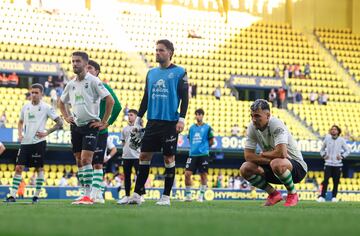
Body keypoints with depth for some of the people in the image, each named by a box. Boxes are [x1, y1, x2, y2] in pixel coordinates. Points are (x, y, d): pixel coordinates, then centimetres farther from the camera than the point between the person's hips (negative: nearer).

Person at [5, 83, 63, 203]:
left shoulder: (46, 107, -3)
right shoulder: (26, 107, 10)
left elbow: (59, 122, -2)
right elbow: (20, 122, 25)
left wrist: (47, 132, -10)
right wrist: (19, 134, 8)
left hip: (38, 142, -4)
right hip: (25, 142, 4)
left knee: (39, 168, 2)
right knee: (19, 167, -3)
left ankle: (37, 195, 11)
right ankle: (13, 195, -3)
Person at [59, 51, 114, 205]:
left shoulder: (93, 81, -8)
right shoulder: (71, 84, 11)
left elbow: (110, 100, -12)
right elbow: (61, 102, 28)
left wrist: (104, 122, -11)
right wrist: (66, 117, 13)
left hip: (90, 125, -7)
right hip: (76, 126, 7)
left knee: (86, 159, -15)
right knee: (79, 161, 7)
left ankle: (88, 196, -14)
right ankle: (85, 195, 12)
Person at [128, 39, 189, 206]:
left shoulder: (179, 72, -1)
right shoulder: (151, 73, 14)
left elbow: (184, 98, -4)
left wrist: (182, 119, -13)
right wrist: (138, 119, 12)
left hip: (170, 122, -5)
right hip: (152, 122, 5)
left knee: (169, 158, 0)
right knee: (144, 156, 1)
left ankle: (166, 196, 7)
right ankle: (137, 194, 4)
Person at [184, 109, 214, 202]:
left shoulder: (207, 127, 1)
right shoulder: (192, 127, 11)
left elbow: (211, 141, 6)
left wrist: (204, 147, 10)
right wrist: (195, 147, 11)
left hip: (203, 155, -3)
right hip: (192, 154, 3)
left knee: (203, 175, 0)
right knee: (187, 173, -6)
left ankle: (201, 196, 10)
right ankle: (188, 195, 4)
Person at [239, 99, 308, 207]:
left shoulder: (276, 125, -24)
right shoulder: (252, 127, -5)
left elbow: (281, 153, -36)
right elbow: (248, 155, -9)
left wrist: (262, 154, -16)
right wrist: (271, 158, -22)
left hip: (296, 166, -6)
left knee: (277, 164, -39)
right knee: (245, 169, -13)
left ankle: (292, 194, -10)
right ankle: (274, 194, 6)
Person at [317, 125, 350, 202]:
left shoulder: (341, 140, 3)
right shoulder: (327, 139, 6)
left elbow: (347, 150, 9)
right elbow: (322, 149, 19)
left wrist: (342, 156, -4)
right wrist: (323, 155, 3)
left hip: (337, 164, 0)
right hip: (328, 163, 0)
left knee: (336, 181, 1)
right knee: (325, 180, -10)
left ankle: (334, 197, 11)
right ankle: (322, 197, -8)